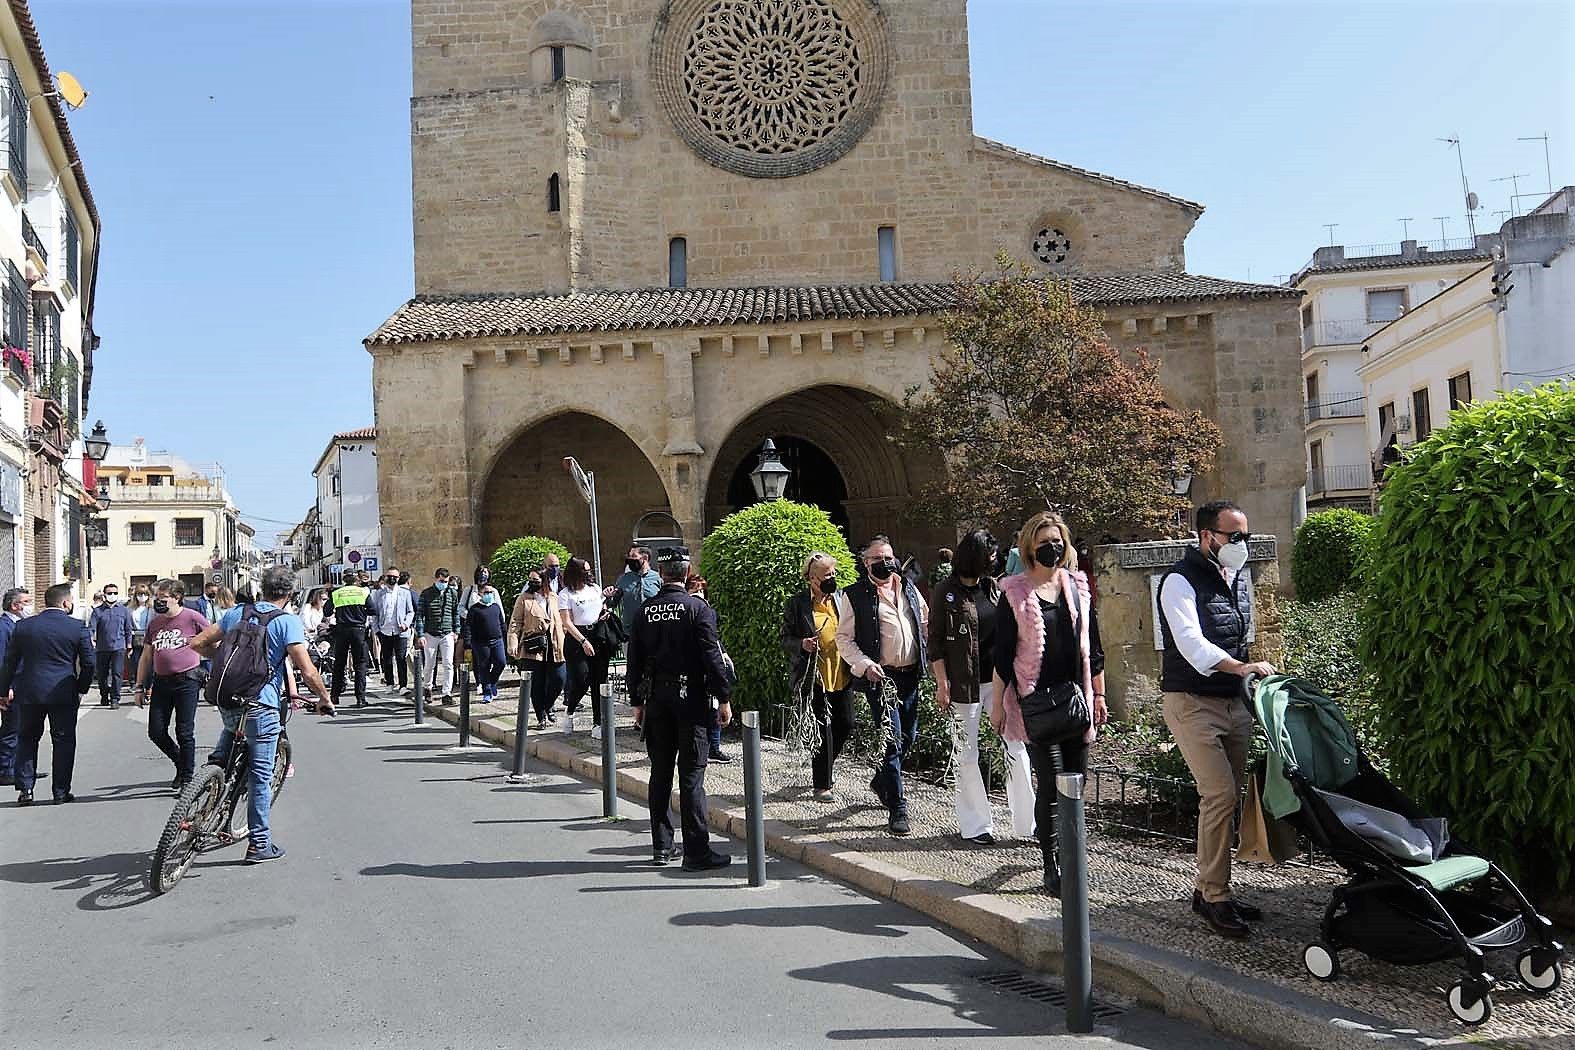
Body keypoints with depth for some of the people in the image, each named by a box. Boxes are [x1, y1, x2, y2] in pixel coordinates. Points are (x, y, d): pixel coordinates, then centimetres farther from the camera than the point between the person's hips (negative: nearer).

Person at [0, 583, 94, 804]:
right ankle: (61, 792, 8)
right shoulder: (78, 628, -5)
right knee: (63, 742, 6)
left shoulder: (23, 626, 2)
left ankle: (25, 789, 11)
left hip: (29, 693, 2)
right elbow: (89, 663, -3)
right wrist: (81, 689, 11)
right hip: (64, 694, -2)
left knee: (27, 739, 17)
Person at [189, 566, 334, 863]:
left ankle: (218, 759, 16)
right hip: (261, 706, -5)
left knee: (234, 727, 41)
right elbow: (307, 671, -14)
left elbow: (198, 643, 12)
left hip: (227, 700, 5)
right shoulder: (288, 622, -8)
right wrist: (325, 699, 1)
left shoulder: (236, 613, 8)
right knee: (260, 775, 4)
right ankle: (259, 844, 10)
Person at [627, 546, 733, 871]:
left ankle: (661, 845, 19)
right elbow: (712, 656, -12)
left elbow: (635, 659, 7)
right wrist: (723, 698, -5)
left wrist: (637, 702, 15)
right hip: (691, 698, -4)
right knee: (691, 776, -3)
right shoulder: (697, 608, -9)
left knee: (660, 774, 13)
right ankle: (696, 852, -3)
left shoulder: (645, 611, 4)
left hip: (656, 698, 4)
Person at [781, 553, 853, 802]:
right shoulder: (796, 604, -5)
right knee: (823, 730, -3)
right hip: (815, 677, -5)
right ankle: (821, 784, 11)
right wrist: (802, 645, -22)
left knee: (845, 726, 10)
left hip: (842, 676, 5)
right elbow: (785, 639, -2)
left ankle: (824, 769, 35)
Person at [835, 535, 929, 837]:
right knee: (892, 740, -8)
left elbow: (926, 620, 22)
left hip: (910, 674, 5)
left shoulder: (908, 587, 12)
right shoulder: (854, 595, -4)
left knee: (909, 737, 13)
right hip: (881, 676, -5)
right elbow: (844, 639, -3)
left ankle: (881, 781, 39)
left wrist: (927, 655, 9)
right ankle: (897, 808, 1)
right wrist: (865, 664, -16)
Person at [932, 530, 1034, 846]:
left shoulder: (994, 587, 9)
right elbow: (936, 642, -6)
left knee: (1017, 748, 1)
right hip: (964, 685, -5)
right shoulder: (945, 592, -6)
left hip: (999, 678, 5)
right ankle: (975, 826, 15)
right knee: (967, 755, 5)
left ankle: (1027, 823, 7)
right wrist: (942, 684, -11)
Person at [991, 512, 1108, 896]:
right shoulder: (1015, 593, -3)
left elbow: (1093, 648, 15)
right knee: (1052, 782, -9)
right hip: (1035, 701, -4)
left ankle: (1065, 848, 29)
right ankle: (1052, 866, 0)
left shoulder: (1077, 587, 10)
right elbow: (1002, 655, -1)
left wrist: (1099, 695, 14)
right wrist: (998, 705, -2)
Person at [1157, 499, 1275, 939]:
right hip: (1192, 702, -8)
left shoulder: (1240, 576, 12)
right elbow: (1190, 642, -27)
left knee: (1226, 797, 9)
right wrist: (1239, 667, -39)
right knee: (1220, 793, -13)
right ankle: (1216, 897, -4)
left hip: (1234, 702, 8)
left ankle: (1207, 888, 20)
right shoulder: (1181, 581, -14)